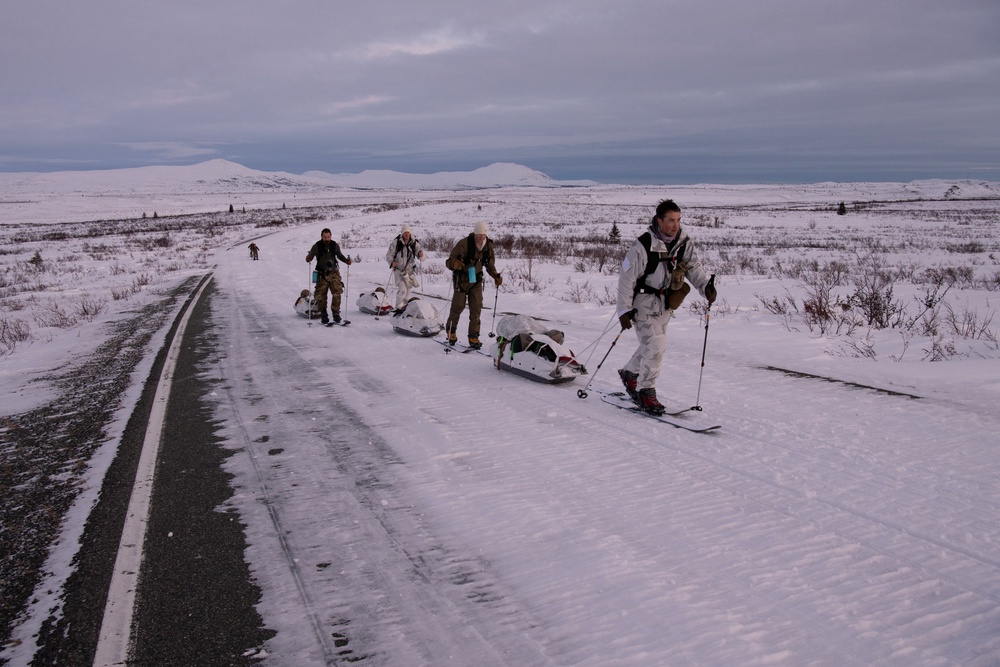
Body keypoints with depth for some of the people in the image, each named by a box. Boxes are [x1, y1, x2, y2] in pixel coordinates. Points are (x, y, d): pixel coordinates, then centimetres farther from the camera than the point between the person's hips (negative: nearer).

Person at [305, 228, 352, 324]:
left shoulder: (335, 245, -2)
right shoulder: (317, 246, -8)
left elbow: (339, 255, 16)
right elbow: (309, 258, -4)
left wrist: (346, 260, -1)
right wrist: (308, 258, -27)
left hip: (333, 272, 1)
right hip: (322, 274, -1)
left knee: (337, 292, -13)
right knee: (321, 295, 1)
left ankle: (336, 312, -4)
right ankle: (323, 314, 17)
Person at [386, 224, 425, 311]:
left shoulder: (414, 243, -2)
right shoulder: (396, 242, -9)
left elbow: (421, 258, -5)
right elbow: (389, 254, -5)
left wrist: (420, 254, -29)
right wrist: (392, 262, -25)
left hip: (410, 270, 3)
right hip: (398, 269, -3)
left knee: (408, 288, 13)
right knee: (402, 288, -16)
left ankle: (405, 306, 31)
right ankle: (399, 307, -6)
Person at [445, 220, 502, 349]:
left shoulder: (488, 246, -3)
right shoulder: (464, 244, -19)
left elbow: (490, 265, 12)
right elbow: (449, 261, -19)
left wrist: (496, 277, -3)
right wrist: (454, 264, -42)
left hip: (476, 280, 4)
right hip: (462, 279, -4)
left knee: (476, 307, -3)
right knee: (458, 306, 0)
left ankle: (473, 337, 3)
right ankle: (451, 331, 24)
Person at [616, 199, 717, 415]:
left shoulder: (684, 242, -8)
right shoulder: (644, 246, -24)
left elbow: (693, 266, 2)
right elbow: (626, 277, -18)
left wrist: (706, 286, -17)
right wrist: (624, 310, -18)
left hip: (665, 303, 7)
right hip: (643, 301, -7)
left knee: (651, 344, 17)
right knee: (656, 344, -16)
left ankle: (630, 373, 42)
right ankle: (645, 391, -1)